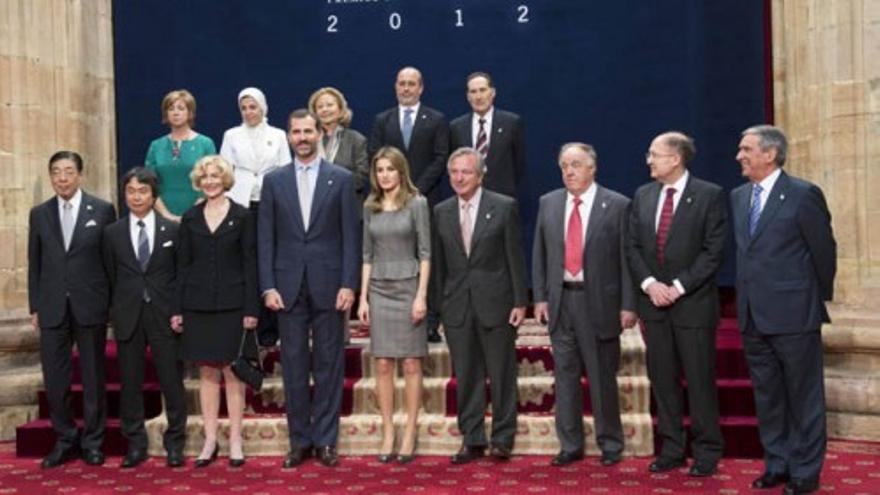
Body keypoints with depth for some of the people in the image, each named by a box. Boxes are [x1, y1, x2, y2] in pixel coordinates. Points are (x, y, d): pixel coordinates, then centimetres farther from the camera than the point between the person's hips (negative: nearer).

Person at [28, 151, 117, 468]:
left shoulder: (102, 210, 0)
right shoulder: (39, 214, 8)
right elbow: (34, 263, 10)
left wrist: (112, 302, -2)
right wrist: (34, 307, 7)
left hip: (90, 306, -2)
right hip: (52, 307, 3)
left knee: (93, 378, 7)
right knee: (54, 379, 5)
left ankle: (92, 442, 19)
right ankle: (65, 441, 21)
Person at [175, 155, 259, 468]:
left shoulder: (242, 216, 0)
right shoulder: (190, 218, 8)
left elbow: (250, 264, -2)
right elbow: (183, 265, 8)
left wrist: (251, 308, -8)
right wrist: (178, 308, 3)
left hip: (232, 304, -2)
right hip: (198, 305, 3)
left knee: (232, 372, 2)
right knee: (207, 373, 7)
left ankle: (235, 441, 10)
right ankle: (210, 440, 14)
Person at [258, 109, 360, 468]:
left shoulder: (341, 178, 3)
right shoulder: (274, 180, 7)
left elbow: (350, 236, 0)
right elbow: (266, 238, 5)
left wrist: (348, 284, -7)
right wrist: (268, 286, -3)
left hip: (328, 285, -1)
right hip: (289, 286, 1)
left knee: (329, 364, 4)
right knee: (293, 367, 6)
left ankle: (325, 440, 14)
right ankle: (299, 441, 16)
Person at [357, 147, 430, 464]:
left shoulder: (416, 203, -1)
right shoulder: (370, 207, 9)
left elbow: (425, 253, -4)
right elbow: (367, 255, 11)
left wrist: (421, 295, -11)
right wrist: (363, 297, 5)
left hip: (408, 287, -3)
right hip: (379, 290, 3)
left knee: (411, 364, 0)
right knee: (383, 365, 4)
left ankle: (410, 432, 8)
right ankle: (387, 432, 11)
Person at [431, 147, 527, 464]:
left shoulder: (504, 207, -3)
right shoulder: (441, 212, 7)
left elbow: (515, 257, -3)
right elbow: (439, 262, 9)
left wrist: (520, 302, -6)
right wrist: (439, 304, 6)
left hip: (495, 304, -3)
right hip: (457, 306, 3)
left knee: (501, 375, 5)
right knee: (466, 377, 8)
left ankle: (502, 438, 18)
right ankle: (472, 440, 18)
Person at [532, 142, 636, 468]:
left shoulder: (617, 205, -4)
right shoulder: (548, 203, 7)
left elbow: (626, 258, -5)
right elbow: (539, 255, 10)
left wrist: (628, 305, -8)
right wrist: (540, 297, 3)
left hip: (599, 301, -3)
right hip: (560, 300, 3)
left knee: (602, 377, 6)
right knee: (565, 375, 9)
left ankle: (610, 444, 23)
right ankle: (570, 445, 22)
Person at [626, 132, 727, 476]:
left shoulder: (710, 195, -6)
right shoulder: (643, 195, 9)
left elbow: (713, 251, -10)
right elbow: (633, 247, 8)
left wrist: (679, 287, -15)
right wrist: (649, 283, -8)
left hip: (693, 302, -5)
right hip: (653, 301, 5)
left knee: (700, 379, 3)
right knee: (662, 379, 10)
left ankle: (706, 451, 16)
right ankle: (672, 448, 21)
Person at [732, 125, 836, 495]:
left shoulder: (803, 194, -10)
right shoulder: (738, 197, 10)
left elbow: (824, 250, -4)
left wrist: (820, 296, 5)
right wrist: (747, 299, 14)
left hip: (793, 314, -6)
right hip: (753, 316, 6)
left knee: (803, 397, 6)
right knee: (767, 397, 15)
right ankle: (777, 464, 28)